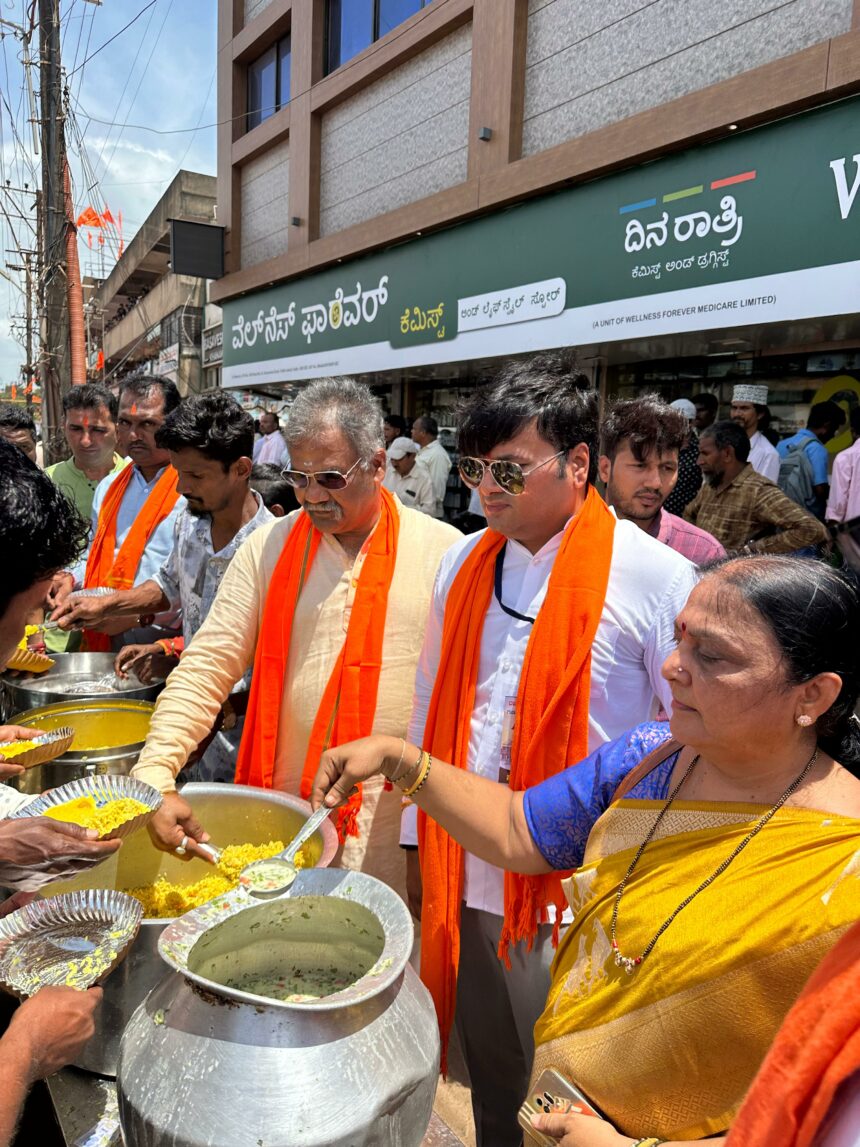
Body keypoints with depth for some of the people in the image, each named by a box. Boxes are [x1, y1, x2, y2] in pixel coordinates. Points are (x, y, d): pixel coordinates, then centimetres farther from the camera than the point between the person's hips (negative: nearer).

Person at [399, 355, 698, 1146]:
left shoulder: (656, 577, -15)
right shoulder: (465, 564, 2)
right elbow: (432, 704, 8)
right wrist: (418, 839, 11)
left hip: (582, 901, -4)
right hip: (470, 880, 5)